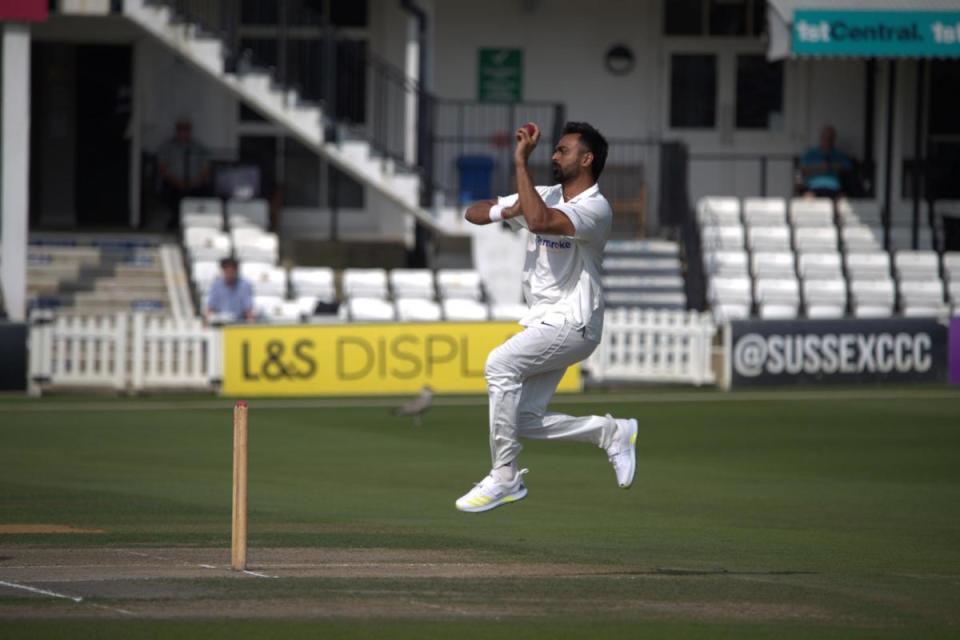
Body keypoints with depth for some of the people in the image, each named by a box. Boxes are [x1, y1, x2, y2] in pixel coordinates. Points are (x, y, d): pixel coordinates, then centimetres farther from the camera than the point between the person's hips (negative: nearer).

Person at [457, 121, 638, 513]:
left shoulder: (594, 209, -15)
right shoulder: (545, 197, 10)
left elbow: (540, 221, -33)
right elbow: (473, 213, 10)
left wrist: (521, 163, -28)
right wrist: (505, 211, -12)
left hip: (573, 324, -9)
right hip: (544, 325, 9)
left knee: (500, 364, -27)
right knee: (522, 420, 2)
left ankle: (505, 478, -22)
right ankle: (612, 432, 20)